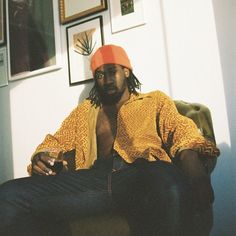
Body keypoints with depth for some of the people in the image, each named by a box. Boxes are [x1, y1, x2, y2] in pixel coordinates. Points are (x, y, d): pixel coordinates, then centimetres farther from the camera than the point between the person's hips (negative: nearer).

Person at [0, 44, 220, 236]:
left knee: (168, 182, -41)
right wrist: (41, 156, 4)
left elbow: (181, 132, 7)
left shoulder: (155, 100, 23)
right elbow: (57, 140, 31)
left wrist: (196, 175, -16)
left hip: (143, 174, -2)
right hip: (94, 178, 3)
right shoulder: (84, 110, 33)